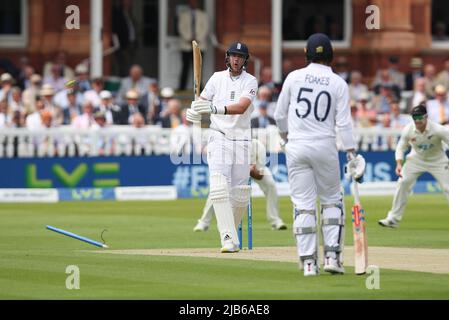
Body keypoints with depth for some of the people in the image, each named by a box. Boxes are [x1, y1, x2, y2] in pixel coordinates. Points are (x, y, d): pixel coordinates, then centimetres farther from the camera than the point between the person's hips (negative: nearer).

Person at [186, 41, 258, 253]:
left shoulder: (250, 81, -3)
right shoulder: (218, 78, 5)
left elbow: (241, 107, -20)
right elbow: (201, 101, 3)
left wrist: (216, 108, -37)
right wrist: (193, 112, -21)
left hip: (241, 139, 0)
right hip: (219, 138, 0)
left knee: (240, 193, 3)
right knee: (219, 186, -17)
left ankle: (231, 230, 27)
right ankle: (228, 238, -23)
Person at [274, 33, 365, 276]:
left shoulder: (294, 77, 0)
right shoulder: (338, 83, -1)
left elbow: (279, 115, 6)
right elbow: (344, 123, -7)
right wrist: (352, 155, -5)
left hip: (296, 147, 1)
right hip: (325, 147, 0)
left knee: (303, 204, 2)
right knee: (332, 201, 13)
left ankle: (308, 262, -1)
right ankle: (332, 256, 4)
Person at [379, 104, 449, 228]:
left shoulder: (438, 130, -29)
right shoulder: (408, 130, -20)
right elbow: (401, 147, -8)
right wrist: (399, 164, -25)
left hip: (437, 161, -2)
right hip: (416, 159, 2)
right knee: (403, 183, -9)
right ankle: (393, 218, 0)